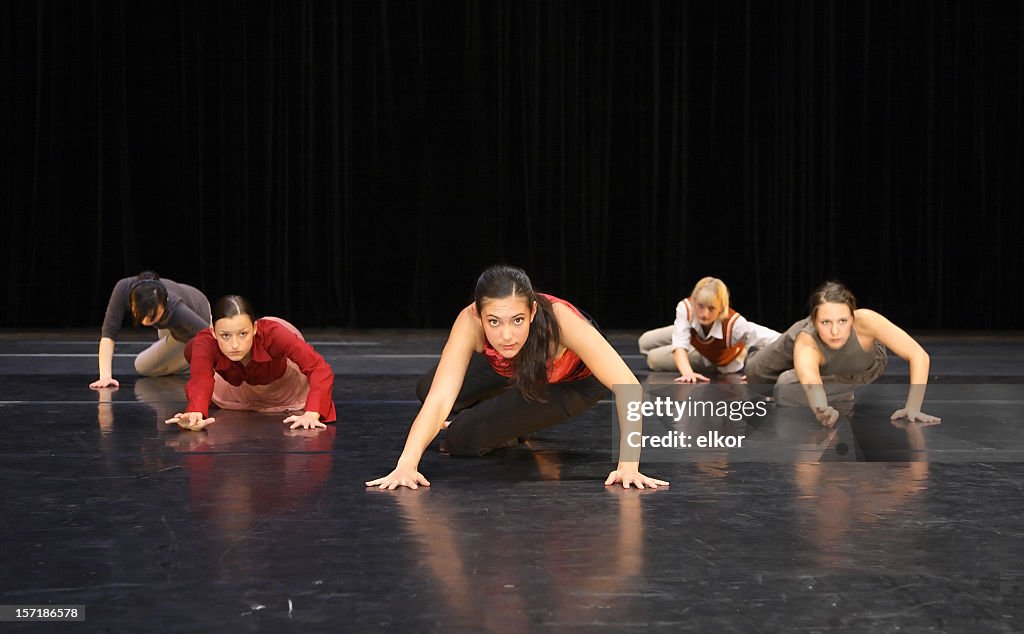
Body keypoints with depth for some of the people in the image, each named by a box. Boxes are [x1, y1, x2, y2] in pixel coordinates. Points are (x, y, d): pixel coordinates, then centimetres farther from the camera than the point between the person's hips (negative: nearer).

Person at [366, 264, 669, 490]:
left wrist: (629, 465, -54)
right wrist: (407, 464, -56)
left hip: (573, 382, -4)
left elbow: (628, 387, -45)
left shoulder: (558, 319, -43)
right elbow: (439, 398, -42)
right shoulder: (470, 322, -36)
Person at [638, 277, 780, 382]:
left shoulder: (734, 323, -47)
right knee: (646, 343, 8)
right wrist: (688, 373, -63)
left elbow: (776, 341, -48)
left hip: (720, 362, -3)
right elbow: (680, 345, -46)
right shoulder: (685, 308, -40)